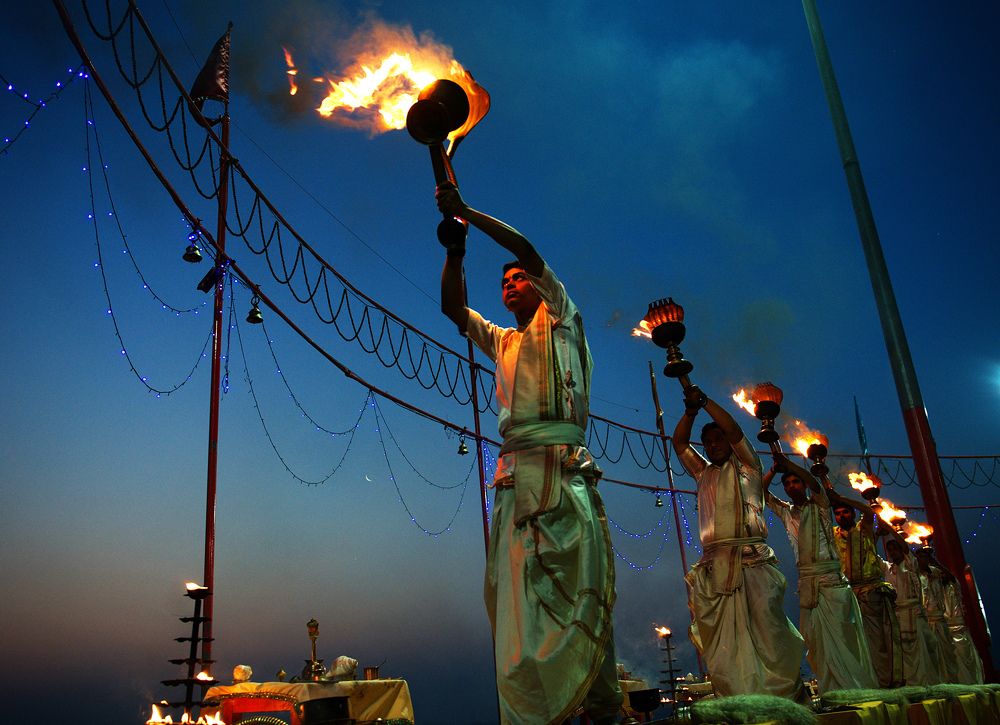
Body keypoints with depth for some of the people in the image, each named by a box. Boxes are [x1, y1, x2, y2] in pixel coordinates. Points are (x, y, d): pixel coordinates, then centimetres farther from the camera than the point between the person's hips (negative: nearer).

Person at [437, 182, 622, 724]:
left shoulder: (560, 321, 14)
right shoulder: (501, 341, 29)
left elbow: (527, 249, 5)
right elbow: (452, 306, 23)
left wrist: (467, 210, 11)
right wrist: (455, 245, 16)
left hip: (562, 469, -6)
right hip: (513, 473, 6)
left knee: (579, 595, -10)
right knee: (516, 598, -2)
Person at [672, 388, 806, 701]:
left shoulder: (746, 467, 14)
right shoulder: (704, 474, 27)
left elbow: (734, 430, 1)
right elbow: (679, 443, 22)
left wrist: (704, 400, 3)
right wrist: (691, 410, 11)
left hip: (752, 560, -4)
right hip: (715, 565, 4)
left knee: (768, 631, -12)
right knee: (724, 639, -2)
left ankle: (787, 696, -4)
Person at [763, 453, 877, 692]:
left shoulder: (819, 506, 4)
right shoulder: (786, 511, 15)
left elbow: (814, 483, -15)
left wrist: (787, 463, -23)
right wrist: (774, 469, -1)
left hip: (831, 580, -4)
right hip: (806, 583, 5)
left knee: (842, 638, -7)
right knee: (815, 641, 2)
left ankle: (858, 692, -2)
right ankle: (832, 694, 7)